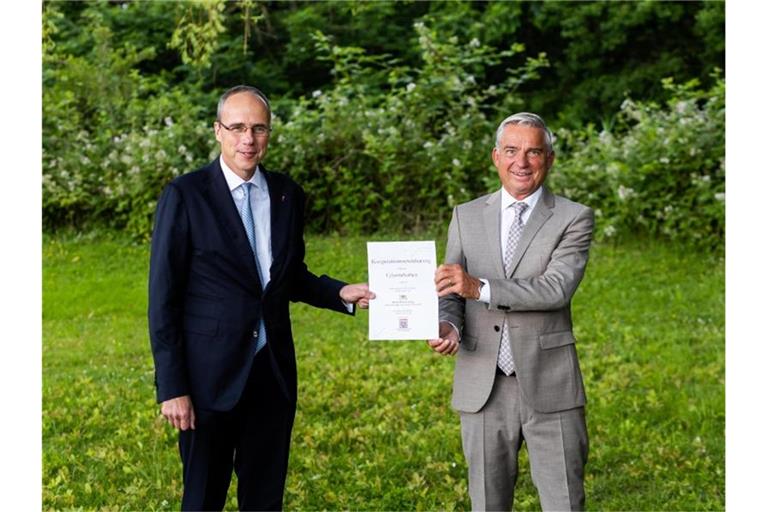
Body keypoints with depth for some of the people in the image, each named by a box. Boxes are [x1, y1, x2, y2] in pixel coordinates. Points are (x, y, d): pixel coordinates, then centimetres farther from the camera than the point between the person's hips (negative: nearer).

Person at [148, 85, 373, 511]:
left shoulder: (287, 195, 6)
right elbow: (163, 298, -8)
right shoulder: (185, 196, -8)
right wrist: (171, 387, -12)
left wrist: (341, 294, -2)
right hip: (211, 375, -4)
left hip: (273, 373, 4)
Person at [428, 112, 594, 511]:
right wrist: (449, 326, -15)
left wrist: (481, 288, -27)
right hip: (483, 388, 3)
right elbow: (450, 292, 8)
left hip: (549, 388, -2)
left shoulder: (573, 219, -1)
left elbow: (557, 288, -16)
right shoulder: (466, 216, 9)